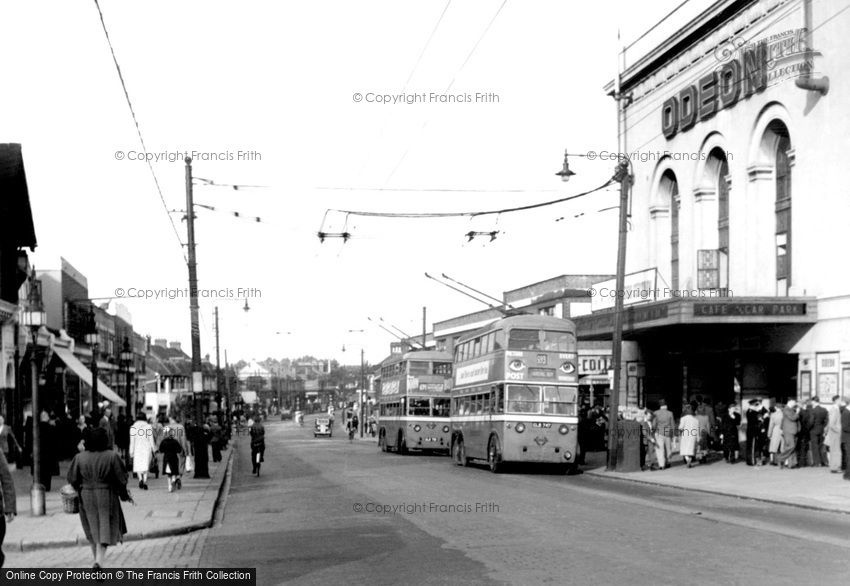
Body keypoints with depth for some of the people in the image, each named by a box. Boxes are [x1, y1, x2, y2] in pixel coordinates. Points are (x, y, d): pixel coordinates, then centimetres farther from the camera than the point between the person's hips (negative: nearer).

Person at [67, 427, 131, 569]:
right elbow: (121, 478, -8)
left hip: (86, 497, 3)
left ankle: (97, 561, 27)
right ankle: (99, 562, -16)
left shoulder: (79, 457, -5)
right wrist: (124, 494, 9)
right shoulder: (112, 456, -11)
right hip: (107, 497, -3)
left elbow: (72, 479, 0)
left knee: (93, 532, 18)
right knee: (105, 530, 2)